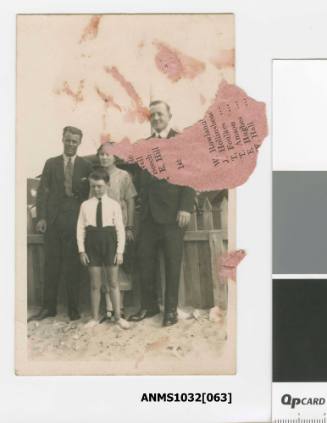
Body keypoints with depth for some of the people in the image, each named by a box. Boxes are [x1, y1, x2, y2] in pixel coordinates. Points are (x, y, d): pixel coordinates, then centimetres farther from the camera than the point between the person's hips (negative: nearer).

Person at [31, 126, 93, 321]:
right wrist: (41, 217, -2)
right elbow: (43, 191, 7)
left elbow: (90, 193, 5)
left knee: (73, 265, 1)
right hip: (53, 220, 1)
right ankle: (49, 307, 12)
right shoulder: (51, 163, 11)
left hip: (75, 221, -1)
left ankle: (74, 308, 10)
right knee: (51, 264, 4)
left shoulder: (86, 166, 7)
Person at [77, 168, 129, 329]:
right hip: (92, 244, 1)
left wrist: (120, 251, -7)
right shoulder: (85, 205, 3)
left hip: (109, 243, -1)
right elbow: (80, 228, 3)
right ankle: (95, 317, 18)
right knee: (95, 284, 8)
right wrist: (81, 250, -2)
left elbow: (120, 228, -2)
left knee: (113, 283, 7)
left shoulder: (114, 204, -1)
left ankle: (118, 316, 16)